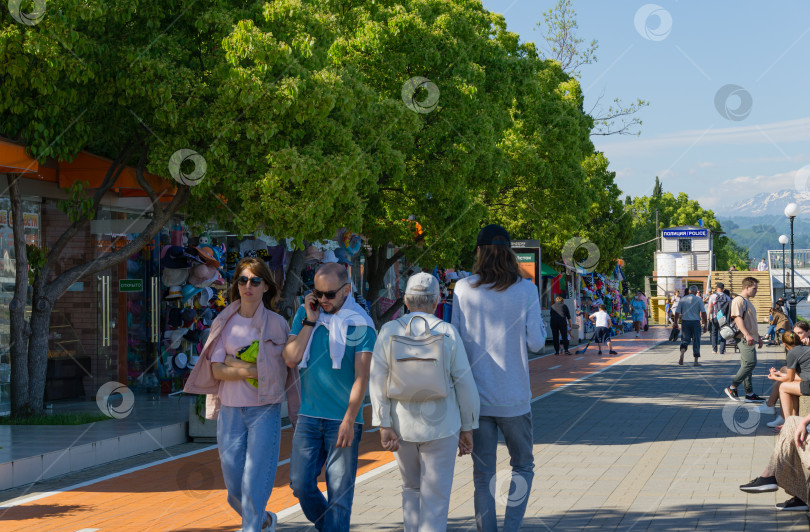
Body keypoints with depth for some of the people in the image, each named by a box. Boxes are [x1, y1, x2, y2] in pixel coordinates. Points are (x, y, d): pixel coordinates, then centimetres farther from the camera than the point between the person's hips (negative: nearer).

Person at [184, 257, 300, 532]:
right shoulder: (224, 323, 5)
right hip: (230, 410, 2)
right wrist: (252, 370, -14)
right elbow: (217, 370, -2)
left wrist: (236, 365, -3)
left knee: (255, 485, -11)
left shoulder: (277, 324, 2)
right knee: (235, 491, 6)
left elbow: (286, 365, 2)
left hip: (264, 411, -2)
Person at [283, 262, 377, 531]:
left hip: (343, 419, -4)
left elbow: (361, 376, -9)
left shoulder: (360, 323, -6)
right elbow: (291, 357, -2)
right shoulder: (305, 313, 7)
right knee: (301, 483, 3)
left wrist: (349, 420, -15)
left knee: (339, 491, -2)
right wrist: (309, 320, -8)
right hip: (309, 416, 4)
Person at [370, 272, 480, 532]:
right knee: (436, 498, 2)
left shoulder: (389, 331, -2)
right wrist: (468, 428, 5)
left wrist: (384, 426, -5)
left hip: (402, 426, 2)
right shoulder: (447, 332, -6)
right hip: (440, 426, -2)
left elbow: (377, 382, -6)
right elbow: (465, 383, -4)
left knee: (411, 489, 22)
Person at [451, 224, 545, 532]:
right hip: (514, 397, -1)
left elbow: (455, 341, 0)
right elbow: (536, 342, -6)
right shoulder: (525, 289, -6)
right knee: (522, 466, 15)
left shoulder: (463, 289, -3)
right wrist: (540, 327, 14)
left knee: (483, 474, 9)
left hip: (476, 396, 1)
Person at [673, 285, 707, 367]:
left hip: (685, 322, 1)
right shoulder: (698, 300, -2)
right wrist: (705, 325, 0)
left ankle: (682, 354, -17)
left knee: (685, 340, 9)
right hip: (695, 322, -1)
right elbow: (703, 313, -6)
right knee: (696, 341, 7)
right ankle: (696, 361, 6)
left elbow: (677, 313, 3)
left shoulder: (683, 299, 3)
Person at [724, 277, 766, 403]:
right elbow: (737, 318, -21)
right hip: (744, 339, -10)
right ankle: (732, 388, -10)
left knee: (747, 366, 8)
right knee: (750, 363, -16)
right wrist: (747, 335, -29)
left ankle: (749, 394, 9)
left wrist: (758, 336, 31)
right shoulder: (738, 300, -10)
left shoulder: (748, 302, 24)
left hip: (750, 338, 10)